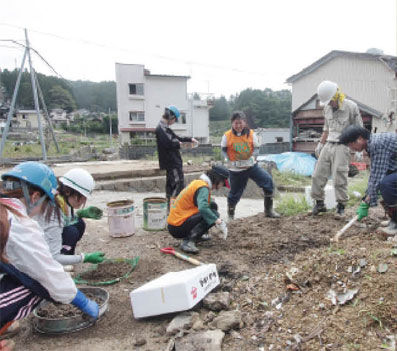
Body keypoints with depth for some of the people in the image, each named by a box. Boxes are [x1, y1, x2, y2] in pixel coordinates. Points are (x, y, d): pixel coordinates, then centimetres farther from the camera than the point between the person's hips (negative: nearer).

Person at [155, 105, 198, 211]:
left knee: (170, 185, 14)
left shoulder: (165, 128, 16)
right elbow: (168, 144, -27)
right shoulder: (161, 129, -16)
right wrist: (178, 144, -9)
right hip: (172, 163, -10)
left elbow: (176, 138, 26)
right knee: (179, 184, -9)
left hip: (173, 162, 10)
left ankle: (169, 208, 22)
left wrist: (190, 139, 19)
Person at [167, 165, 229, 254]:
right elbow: (203, 208, -33)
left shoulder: (198, 182, 12)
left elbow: (204, 204, 23)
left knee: (212, 205, 12)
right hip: (178, 228, -9)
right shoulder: (203, 187, -16)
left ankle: (198, 235, 16)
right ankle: (188, 241, -20)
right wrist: (219, 222, -26)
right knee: (214, 214, -15)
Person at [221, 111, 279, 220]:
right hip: (236, 169, -2)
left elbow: (256, 148, 3)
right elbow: (224, 150, 3)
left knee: (268, 180, -12)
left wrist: (253, 157, -13)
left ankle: (268, 210, 2)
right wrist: (228, 160, -9)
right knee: (235, 193, 6)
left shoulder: (251, 133, -4)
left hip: (251, 166, 2)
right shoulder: (227, 136, -8)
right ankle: (230, 216, 29)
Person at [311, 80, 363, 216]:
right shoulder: (327, 108, 11)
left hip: (342, 146, -6)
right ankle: (319, 202, 15)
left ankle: (341, 206, 7)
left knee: (339, 178, -7)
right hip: (328, 145, 6)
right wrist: (320, 143, 17)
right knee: (318, 175, 2)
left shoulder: (351, 107, -7)